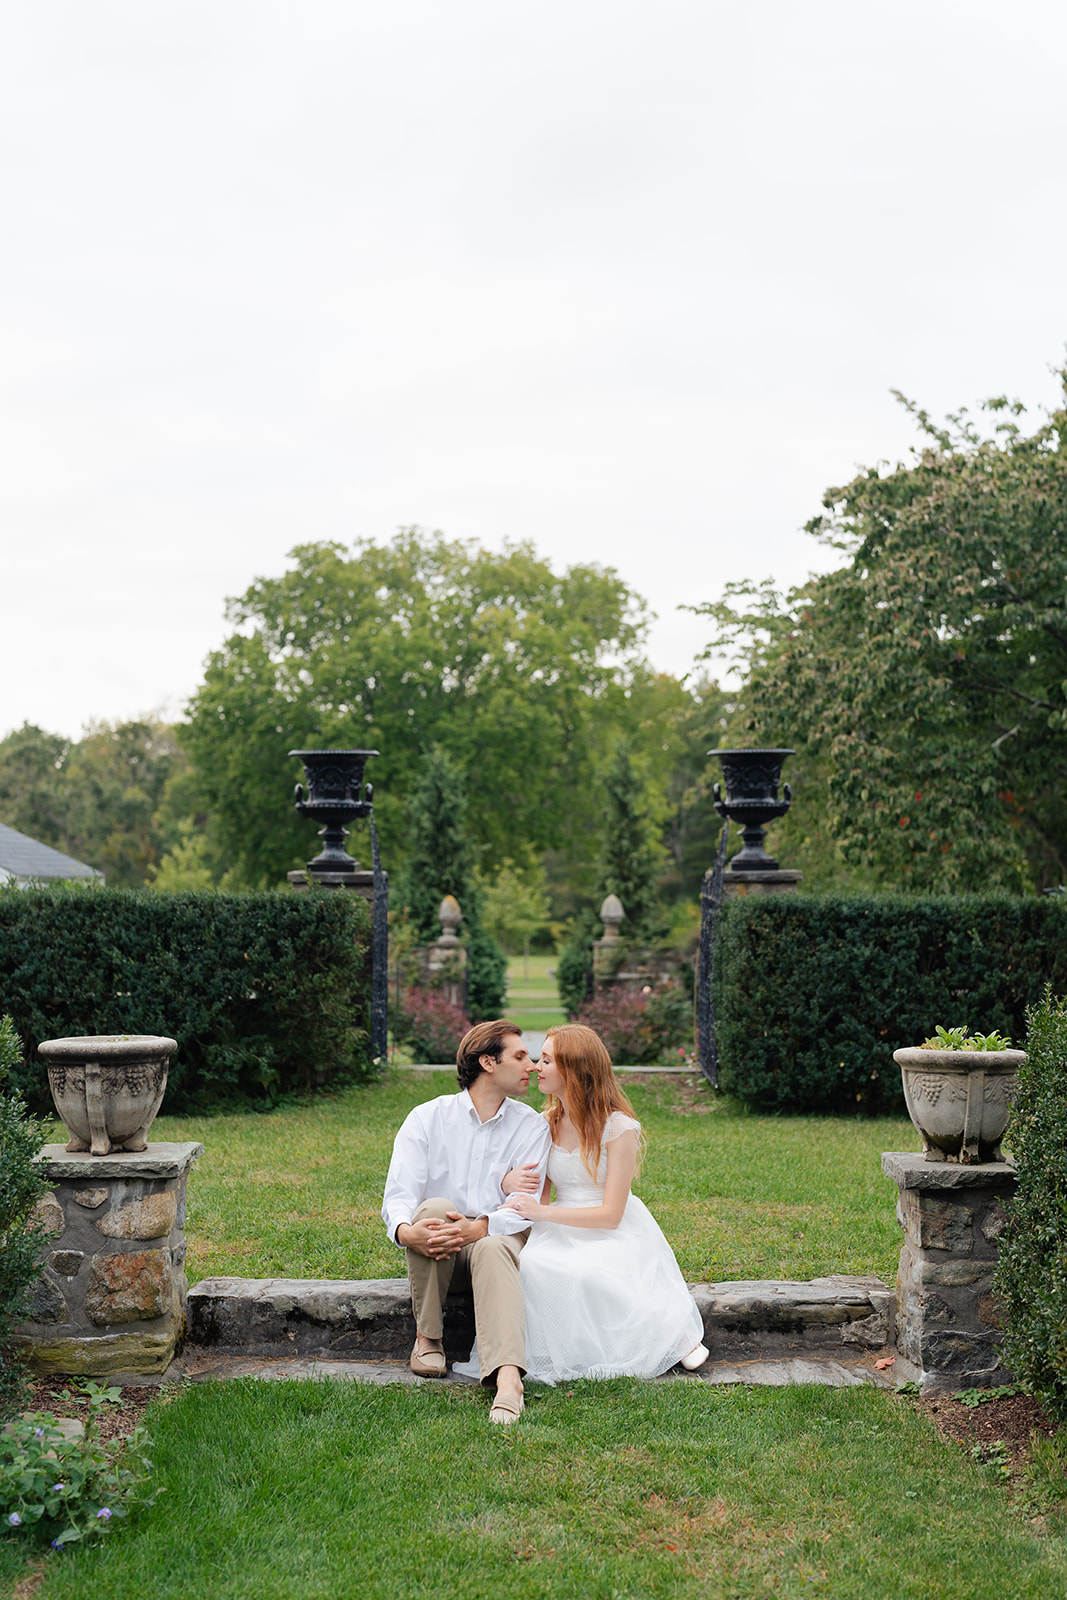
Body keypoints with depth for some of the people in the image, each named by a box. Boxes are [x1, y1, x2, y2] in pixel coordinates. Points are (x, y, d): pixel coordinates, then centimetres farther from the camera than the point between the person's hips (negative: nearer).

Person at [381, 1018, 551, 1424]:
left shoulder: (532, 1127, 1)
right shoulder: (427, 1118, 0)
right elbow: (398, 1195, -10)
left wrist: (477, 1228, -31)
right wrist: (406, 1231, -34)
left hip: (497, 1236, 0)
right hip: (434, 1246, 0)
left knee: (495, 1248, -35)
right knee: (435, 1207, -32)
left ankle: (507, 1379, -56)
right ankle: (427, 1337, -16)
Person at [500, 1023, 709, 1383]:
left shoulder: (618, 1127, -13)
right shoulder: (546, 1123, 7)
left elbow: (611, 1214, -16)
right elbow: (541, 1194, 12)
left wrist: (542, 1212, -23)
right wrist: (516, 1183, -12)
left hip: (616, 1233, -4)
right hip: (563, 1233, 4)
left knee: (588, 1273, -37)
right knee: (530, 1266, -30)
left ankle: (673, 1333, -14)